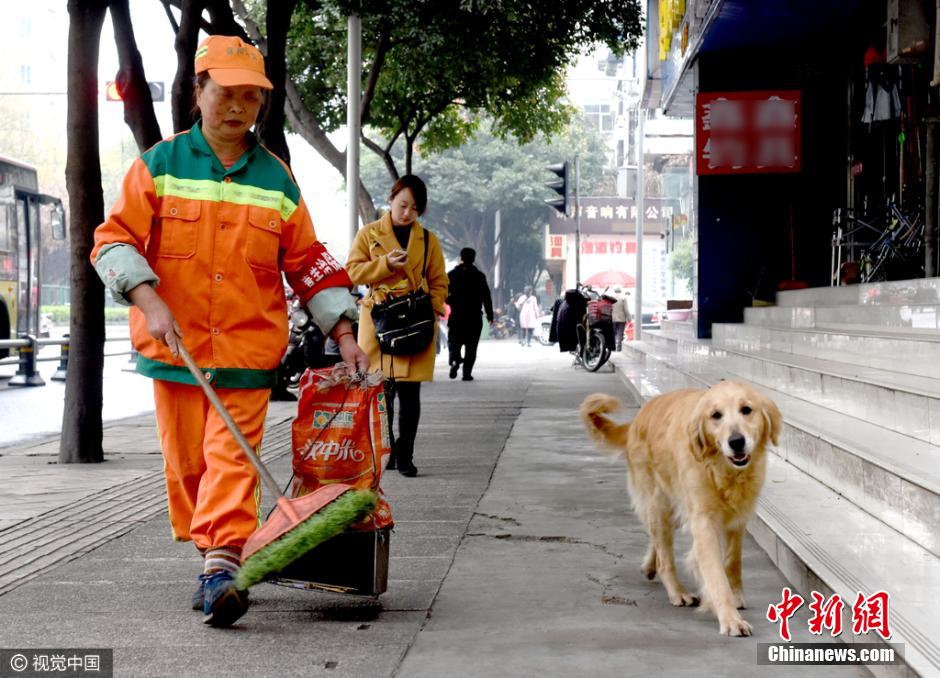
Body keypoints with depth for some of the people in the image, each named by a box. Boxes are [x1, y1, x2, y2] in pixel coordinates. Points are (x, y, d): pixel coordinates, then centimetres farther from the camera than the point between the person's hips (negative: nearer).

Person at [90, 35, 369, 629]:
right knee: (186, 461, 5)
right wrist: (149, 302, -15)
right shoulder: (161, 164, 3)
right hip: (174, 345, 0)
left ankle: (223, 567, -16)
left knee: (233, 457, -11)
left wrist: (344, 334, 9)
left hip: (248, 346, 0)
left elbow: (308, 262, 13)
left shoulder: (275, 179, 8)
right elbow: (116, 238, 0)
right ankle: (211, 557, 19)